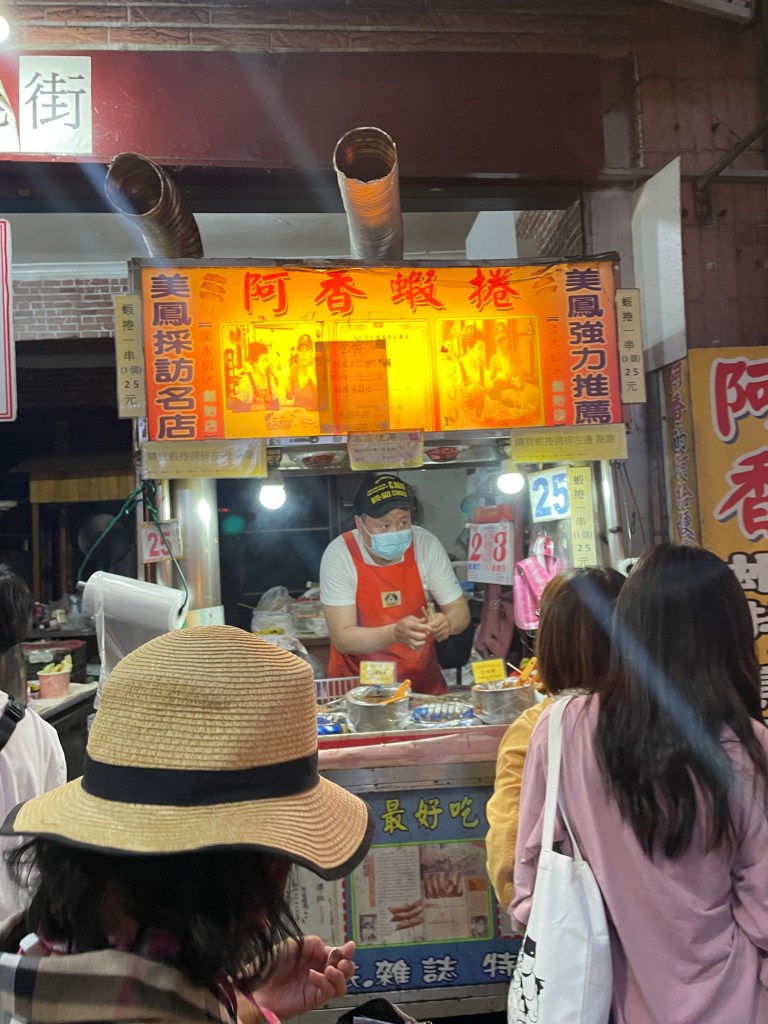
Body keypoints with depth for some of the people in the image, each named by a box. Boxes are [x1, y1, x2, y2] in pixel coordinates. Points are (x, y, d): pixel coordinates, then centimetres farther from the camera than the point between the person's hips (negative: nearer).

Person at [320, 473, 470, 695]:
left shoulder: (426, 545, -7)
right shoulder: (339, 555, -14)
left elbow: (460, 610, 0)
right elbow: (342, 638, -16)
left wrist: (447, 623, -23)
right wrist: (394, 633, -32)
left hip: (421, 677, 2)